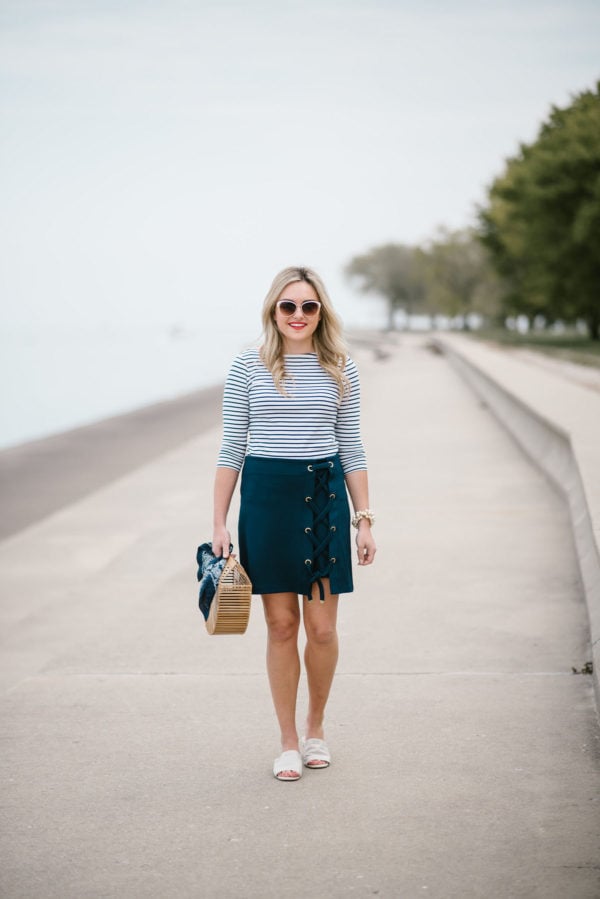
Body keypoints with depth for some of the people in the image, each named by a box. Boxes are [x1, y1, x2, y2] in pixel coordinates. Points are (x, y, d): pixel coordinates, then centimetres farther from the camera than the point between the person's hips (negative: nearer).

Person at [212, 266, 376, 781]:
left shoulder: (340, 370, 6)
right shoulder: (249, 367, 2)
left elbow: (352, 450, 9)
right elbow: (232, 448, 4)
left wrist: (364, 520, 5)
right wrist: (219, 523, 0)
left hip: (325, 496, 1)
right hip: (266, 496, -1)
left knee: (322, 628, 0)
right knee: (281, 625, 3)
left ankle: (316, 727, 25)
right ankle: (289, 743, 16)